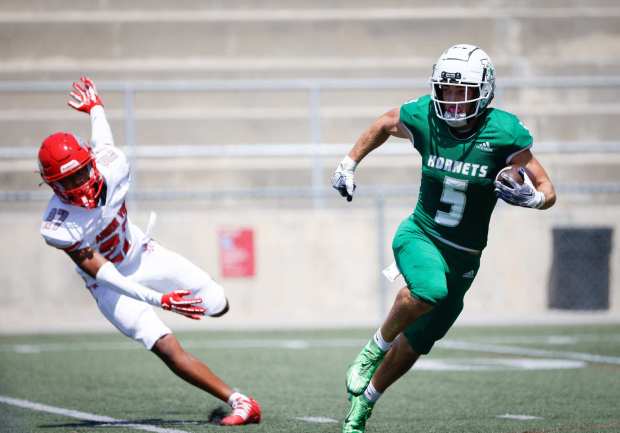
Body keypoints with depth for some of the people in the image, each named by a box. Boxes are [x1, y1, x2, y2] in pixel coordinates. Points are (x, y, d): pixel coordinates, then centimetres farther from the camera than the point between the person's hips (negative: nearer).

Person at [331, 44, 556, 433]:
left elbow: (548, 191, -9)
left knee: (413, 347, 11)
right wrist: (349, 163, 12)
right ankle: (375, 348, -10)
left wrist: (529, 196, -31)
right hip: (419, 235, -1)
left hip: (463, 258, 1)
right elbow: (384, 124, 15)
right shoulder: (423, 117, -11)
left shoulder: (504, 133, -16)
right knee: (429, 290, -37)